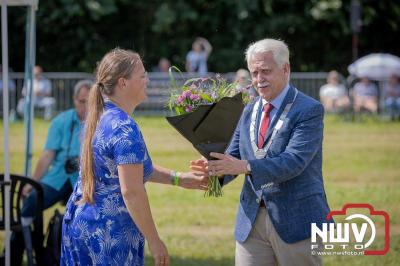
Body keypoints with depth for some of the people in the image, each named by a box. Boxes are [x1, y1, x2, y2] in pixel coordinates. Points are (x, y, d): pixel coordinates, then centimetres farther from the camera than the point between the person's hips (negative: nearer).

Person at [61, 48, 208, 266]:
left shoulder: (100, 116, 10)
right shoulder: (124, 129, -19)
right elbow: (131, 191, -23)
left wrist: (177, 179, 17)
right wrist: (154, 241, -18)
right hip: (109, 234, -9)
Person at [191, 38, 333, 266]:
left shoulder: (309, 110, -9)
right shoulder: (250, 110, 12)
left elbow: (294, 161, -21)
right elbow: (234, 155, 9)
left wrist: (244, 166, -32)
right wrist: (216, 167, -15)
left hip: (296, 221, -5)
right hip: (251, 221, 5)